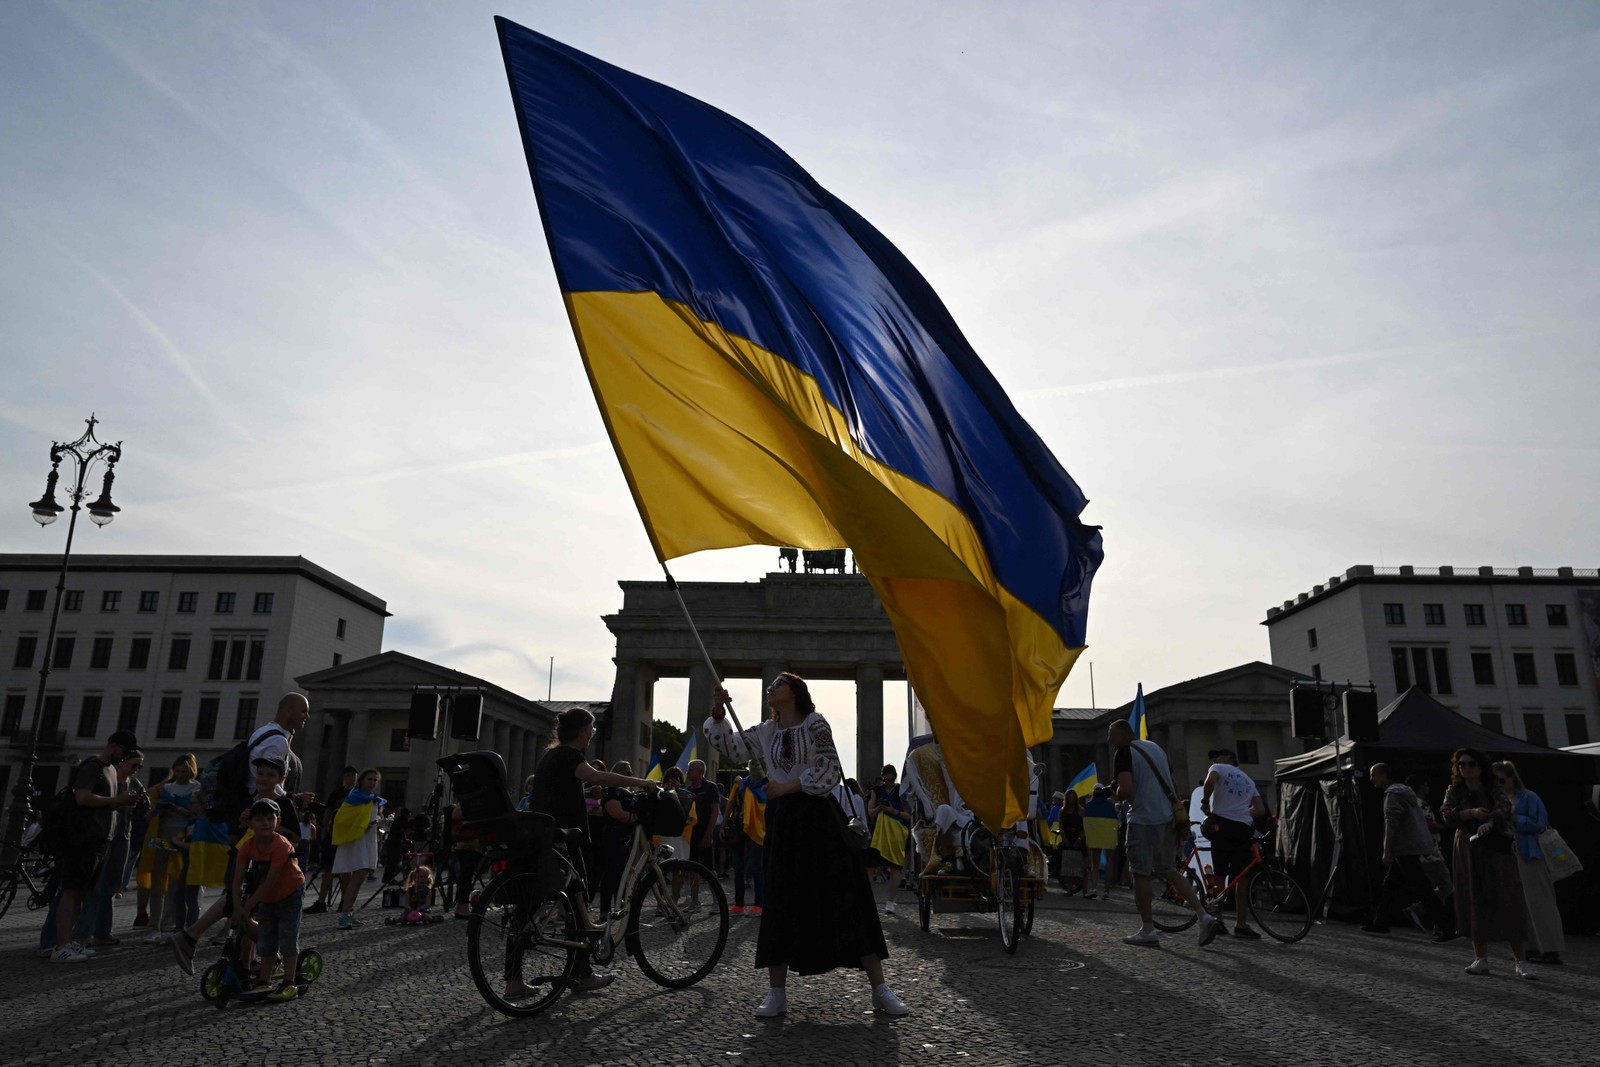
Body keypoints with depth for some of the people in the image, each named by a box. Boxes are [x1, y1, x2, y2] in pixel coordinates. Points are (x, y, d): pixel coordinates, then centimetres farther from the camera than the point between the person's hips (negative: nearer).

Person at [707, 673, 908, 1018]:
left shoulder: (814, 723, -2)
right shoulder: (765, 732, 14)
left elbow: (829, 770, -8)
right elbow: (732, 747, 11)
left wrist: (786, 787, -10)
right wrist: (718, 711, -1)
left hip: (818, 818, -4)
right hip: (782, 822, 4)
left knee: (846, 899, -4)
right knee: (782, 903, 4)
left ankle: (880, 989, 0)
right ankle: (776, 992, 13)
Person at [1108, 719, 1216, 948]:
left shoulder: (1124, 752, -11)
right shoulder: (1155, 747, 16)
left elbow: (1126, 789, -22)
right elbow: (1171, 783, 20)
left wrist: (1119, 797, -1)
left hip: (1143, 820, -8)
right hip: (1168, 817, 8)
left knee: (1140, 874, 4)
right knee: (1169, 871, 17)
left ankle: (1147, 930, 9)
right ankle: (1205, 916, 6)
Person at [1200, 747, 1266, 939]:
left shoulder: (1218, 769, 8)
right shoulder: (1248, 780, 26)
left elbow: (1210, 781, -17)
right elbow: (1260, 809, 17)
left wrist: (1205, 802, -5)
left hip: (1222, 825, -4)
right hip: (1243, 829, 4)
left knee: (1219, 875, 0)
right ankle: (1241, 924, 4)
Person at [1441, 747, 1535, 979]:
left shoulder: (1494, 790, -2)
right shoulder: (1454, 791, 7)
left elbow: (1504, 808, -23)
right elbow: (1448, 816, -6)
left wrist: (1488, 824, -42)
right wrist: (1472, 813, -23)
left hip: (1496, 854, -3)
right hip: (1468, 855, 3)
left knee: (1508, 904, -7)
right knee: (1474, 906, 4)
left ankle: (1520, 963, -3)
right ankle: (1481, 959, 12)